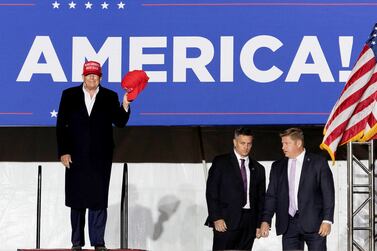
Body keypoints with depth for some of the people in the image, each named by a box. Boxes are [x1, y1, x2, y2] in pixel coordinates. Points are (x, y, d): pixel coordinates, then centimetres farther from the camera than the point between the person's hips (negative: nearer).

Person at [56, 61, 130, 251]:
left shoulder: (110, 97, 5)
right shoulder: (69, 95, 5)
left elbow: (120, 122, -1)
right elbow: (61, 125, 3)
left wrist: (125, 106, -19)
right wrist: (63, 152, -5)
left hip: (100, 156, 0)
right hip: (76, 155, 0)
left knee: (99, 198, -1)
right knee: (76, 199, 4)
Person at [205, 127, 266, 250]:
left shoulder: (258, 168, 16)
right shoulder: (220, 162, 3)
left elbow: (261, 198, 17)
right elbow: (211, 191, -2)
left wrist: (259, 224, 9)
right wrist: (216, 218, -11)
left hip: (249, 223, 4)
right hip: (225, 222, -4)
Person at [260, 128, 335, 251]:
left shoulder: (318, 162, 2)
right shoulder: (277, 167, 13)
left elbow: (328, 193, -2)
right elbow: (271, 196, 11)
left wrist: (327, 220, -10)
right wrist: (266, 220, -1)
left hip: (313, 223, -3)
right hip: (288, 224, 3)